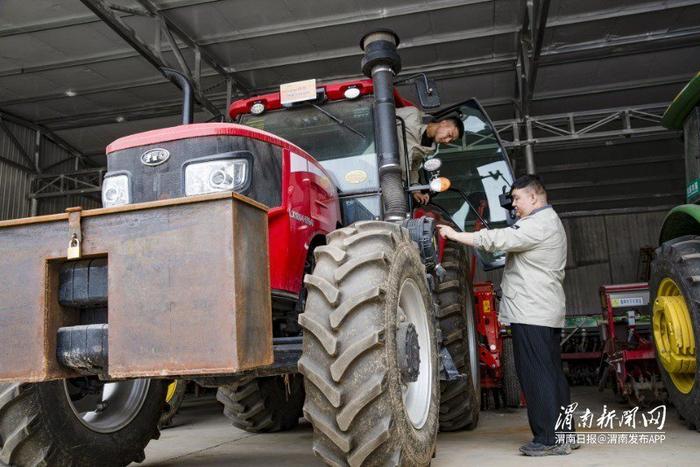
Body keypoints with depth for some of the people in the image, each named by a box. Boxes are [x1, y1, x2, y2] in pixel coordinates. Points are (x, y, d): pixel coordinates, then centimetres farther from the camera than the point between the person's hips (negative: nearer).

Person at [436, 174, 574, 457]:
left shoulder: (539, 224, -12)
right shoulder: (548, 222, 22)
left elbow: (494, 240, -18)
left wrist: (453, 234, -12)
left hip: (531, 315, -11)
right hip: (545, 314, 11)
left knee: (536, 376, -6)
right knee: (551, 375, 14)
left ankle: (548, 440, -2)